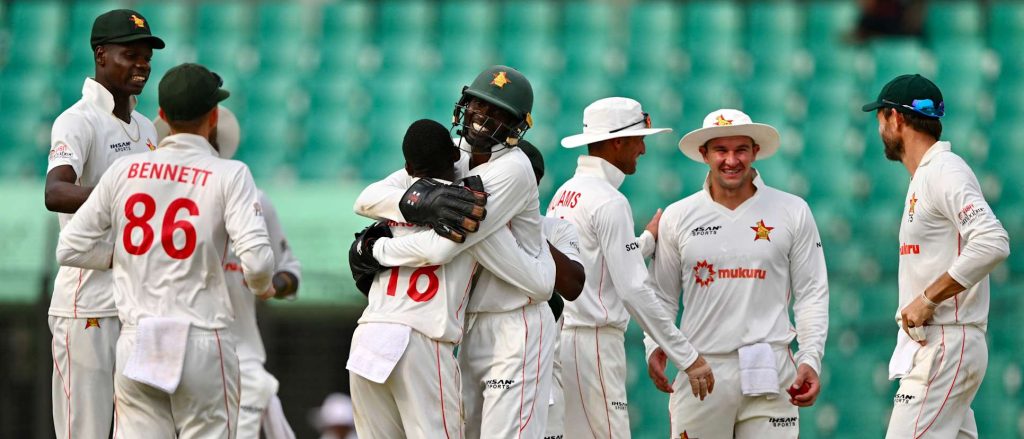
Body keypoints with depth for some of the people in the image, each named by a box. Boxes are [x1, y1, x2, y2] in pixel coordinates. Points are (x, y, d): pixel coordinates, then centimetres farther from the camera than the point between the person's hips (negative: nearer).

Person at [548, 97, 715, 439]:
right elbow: (633, 290, -16)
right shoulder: (609, 201, -10)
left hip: (558, 335, 9)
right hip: (593, 341, -9)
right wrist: (687, 357, -14)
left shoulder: (563, 194, 15)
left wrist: (648, 240, 30)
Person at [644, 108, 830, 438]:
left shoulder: (792, 213, 6)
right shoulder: (677, 217, 9)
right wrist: (655, 346, -5)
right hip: (701, 370, 1)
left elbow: (811, 293, 7)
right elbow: (661, 296, 12)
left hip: (769, 371, -1)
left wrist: (810, 359, -4)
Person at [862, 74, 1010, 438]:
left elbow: (992, 243, -25)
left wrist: (927, 299, -22)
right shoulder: (924, 177, 21)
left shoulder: (944, 172, -11)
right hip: (929, 347, 10)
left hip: (945, 349, -10)